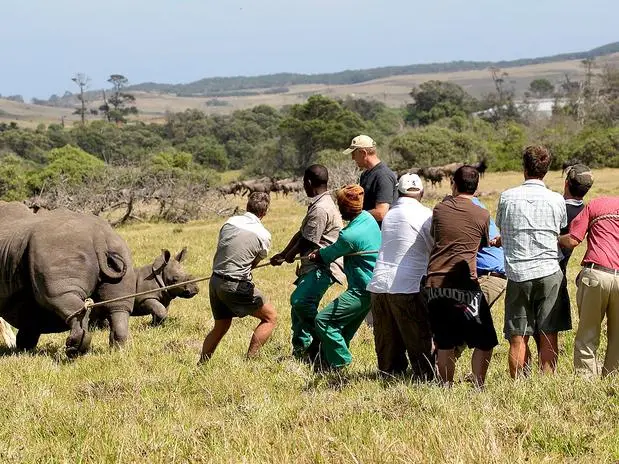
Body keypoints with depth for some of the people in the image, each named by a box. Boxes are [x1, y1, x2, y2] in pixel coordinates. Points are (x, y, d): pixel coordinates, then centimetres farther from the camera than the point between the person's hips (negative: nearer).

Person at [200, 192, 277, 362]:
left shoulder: (230, 222, 5)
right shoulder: (263, 235, -9)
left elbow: (218, 254, 12)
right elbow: (255, 263, 5)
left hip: (215, 282, 6)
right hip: (237, 286, -6)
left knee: (220, 326, 23)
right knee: (270, 317, 6)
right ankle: (249, 361, -1)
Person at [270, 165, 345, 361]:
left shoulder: (320, 209, -18)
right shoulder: (322, 203, 18)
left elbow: (307, 242, -15)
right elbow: (301, 233, 22)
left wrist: (288, 257, 3)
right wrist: (283, 254, 19)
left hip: (324, 266, -12)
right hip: (313, 265, 12)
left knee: (300, 300, -27)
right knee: (299, 306, 12)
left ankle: (321, 339, -14)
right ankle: (301, 352, 18)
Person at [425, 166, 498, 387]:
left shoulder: (439, 209, 6)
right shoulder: (482, 215, 0)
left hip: (435, 284, 3)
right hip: (465, 284, -3)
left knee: (444, 344, 11)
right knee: (484, 343, 5)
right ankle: (478, 385, -2)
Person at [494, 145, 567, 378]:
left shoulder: (507, 197, 0)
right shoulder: (557, 200, 0)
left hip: (517, 274, 0)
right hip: (549, 273, 0)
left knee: (518, 337, 4)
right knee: (548, 335, 2)